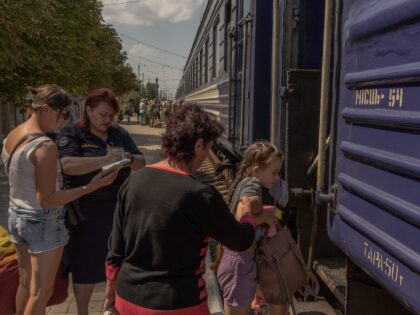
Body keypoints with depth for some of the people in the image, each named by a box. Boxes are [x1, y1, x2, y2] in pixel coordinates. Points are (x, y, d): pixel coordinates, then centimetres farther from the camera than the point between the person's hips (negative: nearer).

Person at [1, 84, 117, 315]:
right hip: (44, 222, -8)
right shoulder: (45, 146, -25)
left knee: (25, 283, 23)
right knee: (41, 293, 6)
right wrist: (90, 187, -23)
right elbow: (47, 200, -23)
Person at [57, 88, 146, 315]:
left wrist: (130, 159, -15)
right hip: (86, 211, -4)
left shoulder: (119, 134, 7)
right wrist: (105, 160, -28)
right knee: (86, 265, 7)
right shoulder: (71, 133, -7)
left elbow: (141, 163, 7)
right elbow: (68, 165, -23)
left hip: (118, 208, 5)